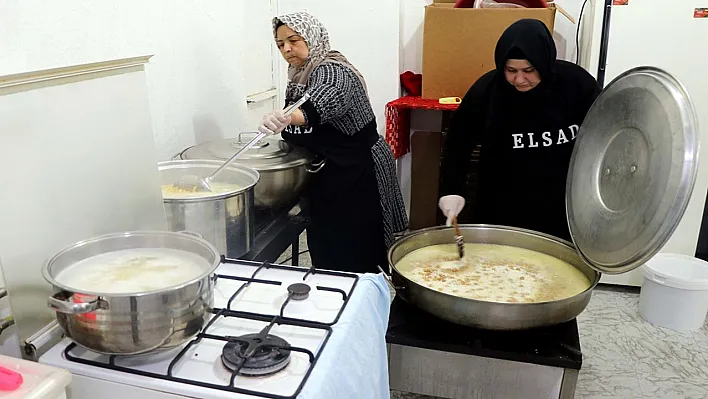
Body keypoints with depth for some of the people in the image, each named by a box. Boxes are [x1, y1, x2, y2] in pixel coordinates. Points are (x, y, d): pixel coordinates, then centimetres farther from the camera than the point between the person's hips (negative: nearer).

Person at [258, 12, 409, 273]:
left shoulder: (331, 71, -17)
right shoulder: (301, 76, 11)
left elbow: (317, 107, -42)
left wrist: (285, 117, -59)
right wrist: (280, 124, 5)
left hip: (356, 175, -9)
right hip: (327, 176, 9)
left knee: (354, 261, -4)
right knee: (326, 254, 14)